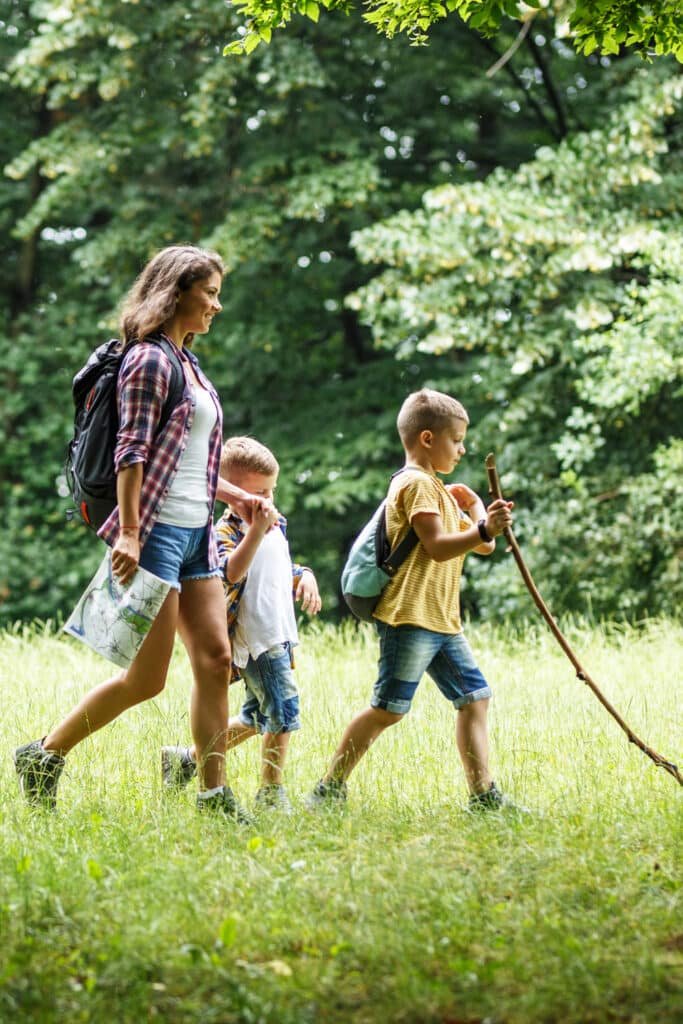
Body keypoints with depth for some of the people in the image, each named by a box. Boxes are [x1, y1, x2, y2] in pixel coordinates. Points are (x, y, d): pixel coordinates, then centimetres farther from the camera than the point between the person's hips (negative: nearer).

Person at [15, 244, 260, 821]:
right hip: (156, 531, -9)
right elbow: (132, 450, -16)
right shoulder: (149, 359, -9)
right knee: (146, 679, -6)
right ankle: (43, 757, 7)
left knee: (215, 660, 2)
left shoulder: (186, 361, 18)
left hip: (196, 535, 9)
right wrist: (129, 531, -22)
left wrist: (234, 496, 22)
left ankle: (214, 794, 6)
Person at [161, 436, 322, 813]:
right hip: (253, 639, -9)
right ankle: (271, 791, -5)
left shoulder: (277, 526, 15)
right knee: (283, 708, -14)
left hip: (280, 636, 9)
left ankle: (186, 759, 29)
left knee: (255, 718, 17)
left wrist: (305, 578, 7)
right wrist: (256, 530, -40)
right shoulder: (226, 530, -12)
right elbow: (232, 573, -31)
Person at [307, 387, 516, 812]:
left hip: (442, 620, 10)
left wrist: (475, 506, 10)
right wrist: (483, 530, -31)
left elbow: (482, 545, 23)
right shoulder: (416, 483, -8)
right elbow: (438, 547, -21)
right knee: (388, 709, -9)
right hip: (410, 617, -10)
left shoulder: (439, 489, 24)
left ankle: (484, 795, 4)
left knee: (475, 697, 4)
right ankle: (329, 790, -1)